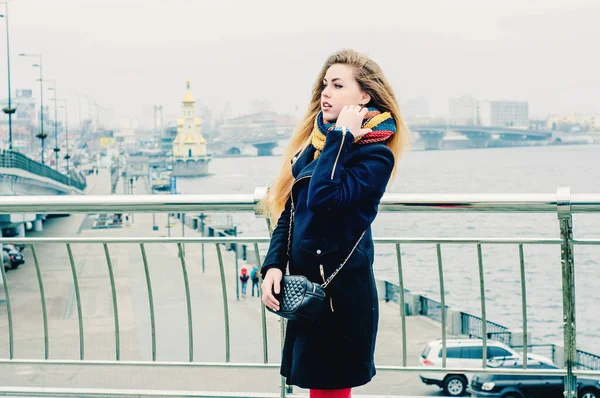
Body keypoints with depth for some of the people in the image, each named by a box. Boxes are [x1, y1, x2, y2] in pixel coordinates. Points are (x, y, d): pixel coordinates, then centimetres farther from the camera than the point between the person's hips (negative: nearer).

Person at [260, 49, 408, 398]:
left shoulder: (375, 154, -11)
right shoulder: (313, 142, 11)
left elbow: (323, 199, -26)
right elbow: (288, 212, 12)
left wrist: (341, 137, -19)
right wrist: (273, 265, -1)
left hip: (342, 291, -7)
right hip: (306, 285, 7)